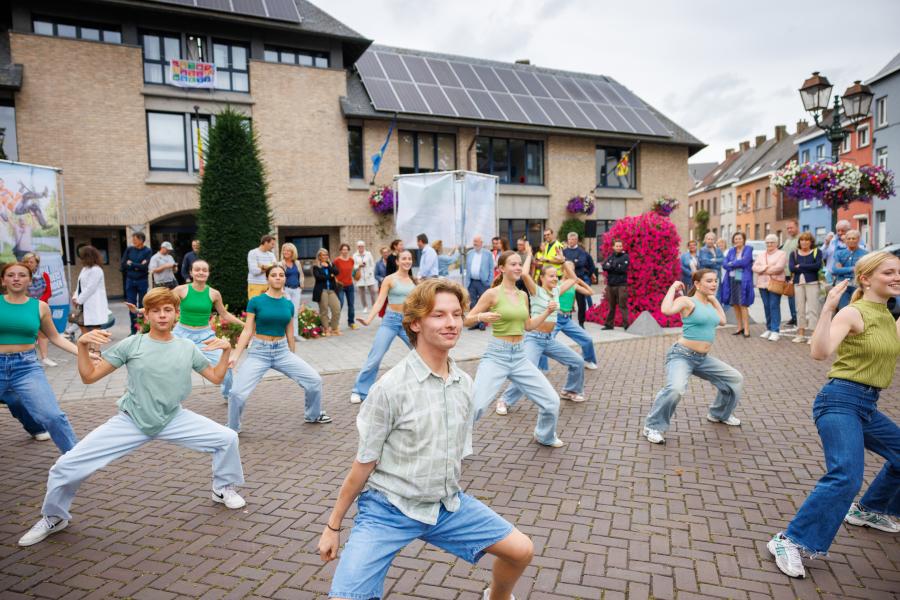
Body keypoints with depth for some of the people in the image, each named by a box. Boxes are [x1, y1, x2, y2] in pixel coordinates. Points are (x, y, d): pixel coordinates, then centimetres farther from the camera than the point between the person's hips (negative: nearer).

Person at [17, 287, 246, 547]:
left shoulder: (187, 348, -3)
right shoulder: (131, 344, -9)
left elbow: (216, 377, 6)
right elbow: (89, 376, -7)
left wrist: (227, 350, -10)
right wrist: (82, 345, -22)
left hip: (173, 419, 1)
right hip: (131, 421, -1)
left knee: (227, 438, -11)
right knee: (67, 465, -9)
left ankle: (223, 489, 18)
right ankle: (54, 518, 23)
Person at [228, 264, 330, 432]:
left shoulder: (288, 304, 4)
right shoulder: (256, 301, -7)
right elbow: (248, 331, -6)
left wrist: (293, 360, 20)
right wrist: (235, 355, -14)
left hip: (282, 351, 3)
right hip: (258, 352, -3)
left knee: (315, 380, -3)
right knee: (237, 393, -16)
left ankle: (313, 415, 24)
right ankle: (232, 429, 13)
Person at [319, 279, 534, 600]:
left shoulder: (464, 383, -2)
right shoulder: (391, 387, -20)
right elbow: (364, 463, -11)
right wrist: (333, 526, -4)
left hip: (447, 504, 5)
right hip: (389, 508, -5)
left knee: (521, 550, 7)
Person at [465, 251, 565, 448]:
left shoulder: (523, 295, 9)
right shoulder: (492, 293, -8)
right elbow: (467, 321, -6)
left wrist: (547, 311, 9)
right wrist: (481, 317, -26)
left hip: (520, 356, 6)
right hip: (496, 355, -5)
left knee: (552, 400, 6)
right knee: (475, 405, -18)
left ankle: (545, 436, 35)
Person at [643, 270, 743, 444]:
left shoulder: (709, 303, 13)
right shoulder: (687, 301, -12)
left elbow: (722, 320, 26)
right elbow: (666, 310, -32)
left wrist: (714, 299, 21)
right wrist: (673, 288, -18)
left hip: (703, 358, 9)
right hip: (682, 355, -9)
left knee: (735, 379, 18)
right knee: (675, 389, -35)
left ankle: (719, 414, 41)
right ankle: (653, 427, -17)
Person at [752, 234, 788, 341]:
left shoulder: (781, 254, 2)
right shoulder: (761, 255, 18)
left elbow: (779, 267, -13)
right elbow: (755, 267, 5)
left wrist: (763, 270, -6)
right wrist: (766, 267, -11)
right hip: (763, 284, 5)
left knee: (774, 306, -9)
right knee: (766, 307, 8)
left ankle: (775, 331, -8)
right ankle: (769, 329, 16)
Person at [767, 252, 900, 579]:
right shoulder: (853, 313, -12)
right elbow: (819, 352, -26)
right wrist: (828, 308, -32)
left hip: (868, 406, 9)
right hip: (841, 401, -9)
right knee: (846, 475, -23)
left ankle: (869, 510, 42)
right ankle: (790, 541, -18)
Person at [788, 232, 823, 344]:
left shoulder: (816, 252, 6)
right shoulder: (794, 253, 12)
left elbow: (818, 266, -11)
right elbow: (791, 267, -4)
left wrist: (800, 266, -7)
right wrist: (809, 267, -7)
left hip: (812, 283, -3)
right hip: (798, 283, 3)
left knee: (812, 308, -7)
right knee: (800, 309, 6)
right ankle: (801, 334, 12)